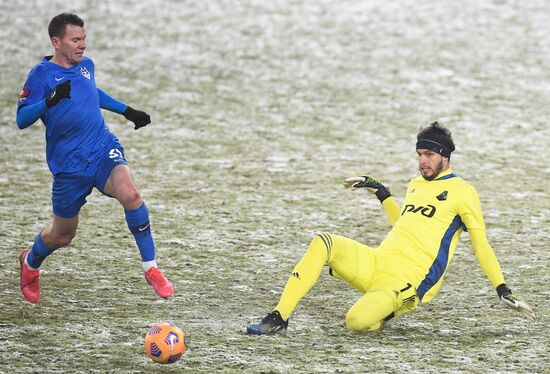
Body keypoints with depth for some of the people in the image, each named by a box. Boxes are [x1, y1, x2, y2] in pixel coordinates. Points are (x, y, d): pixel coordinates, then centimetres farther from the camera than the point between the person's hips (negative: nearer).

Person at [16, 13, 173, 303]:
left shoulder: (85, 65, 8)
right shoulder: (41, 75, -10)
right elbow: (21, 119, -16)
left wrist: (127, 111, 29)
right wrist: (49, 101, -32)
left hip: (104, 150, 3)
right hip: (69, 166, -3)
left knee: (129, 194, -28)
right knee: (63, 235, 10)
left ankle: (151, 269, -20)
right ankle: (30, 263, 46)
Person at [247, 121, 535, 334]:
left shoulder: (462, 193, 0)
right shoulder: (415, 185, 22)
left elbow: (481, 246, 3)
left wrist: (503, 290, -2)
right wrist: (381, 193, 31)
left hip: (408, 280, -7)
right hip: (375, 263, 7)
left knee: (357, 322, -32)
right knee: (322, 243, -18)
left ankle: (384, 314, 6)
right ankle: (278, 319, -20)